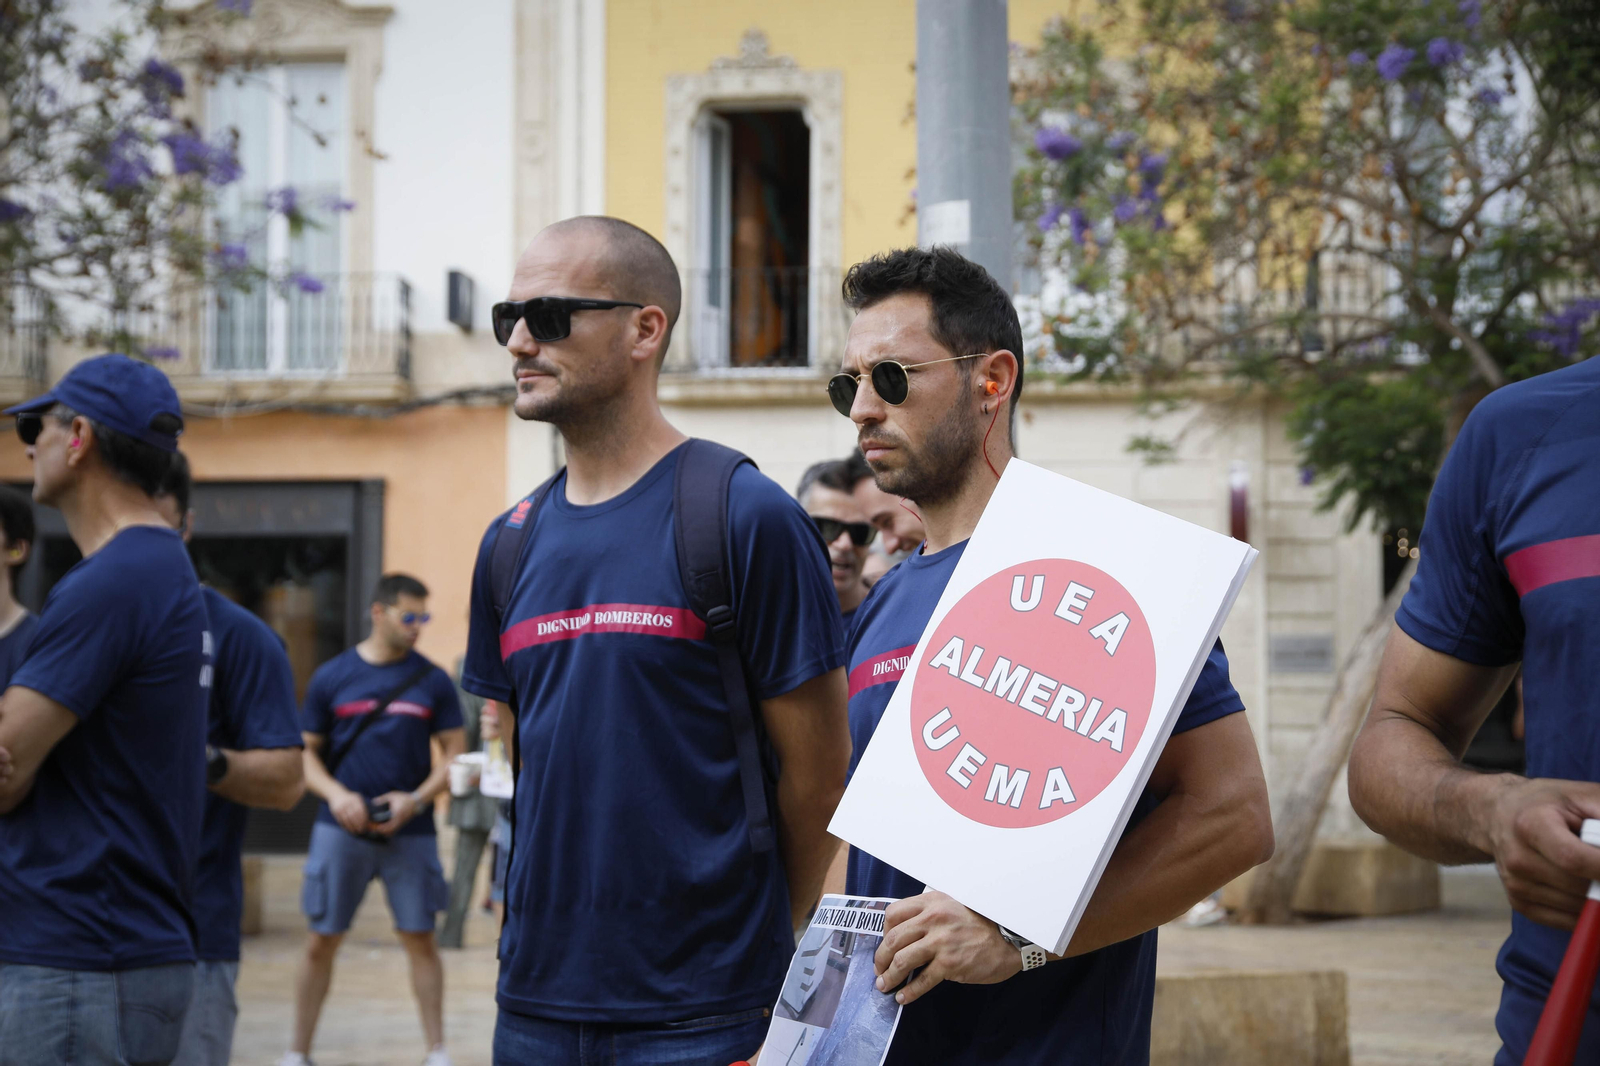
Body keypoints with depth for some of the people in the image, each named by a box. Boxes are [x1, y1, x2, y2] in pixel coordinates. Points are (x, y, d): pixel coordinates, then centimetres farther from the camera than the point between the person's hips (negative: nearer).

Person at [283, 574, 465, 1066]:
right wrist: (335, 794, -11)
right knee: (322, 940, 3)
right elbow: (306, 753, 7)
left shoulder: (432, 681, 3)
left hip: (410, 830, 0)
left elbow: (454, 753, 4)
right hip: (341, 828, 0)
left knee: (419, 938, 0)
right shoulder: (331, 677, 2)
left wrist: (416, 799, -11)